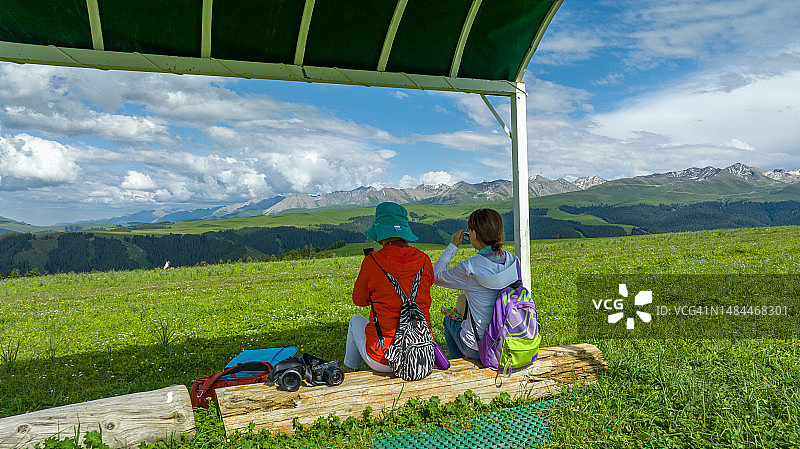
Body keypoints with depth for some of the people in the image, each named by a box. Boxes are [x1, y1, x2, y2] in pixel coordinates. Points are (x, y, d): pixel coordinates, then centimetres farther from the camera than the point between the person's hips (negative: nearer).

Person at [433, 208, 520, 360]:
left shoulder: (469, 268, -25)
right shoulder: (512, 260, -8)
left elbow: (436, 276, -7)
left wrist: (453, 246, -1)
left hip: (479, 347, -5)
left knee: (449, 319, 27)